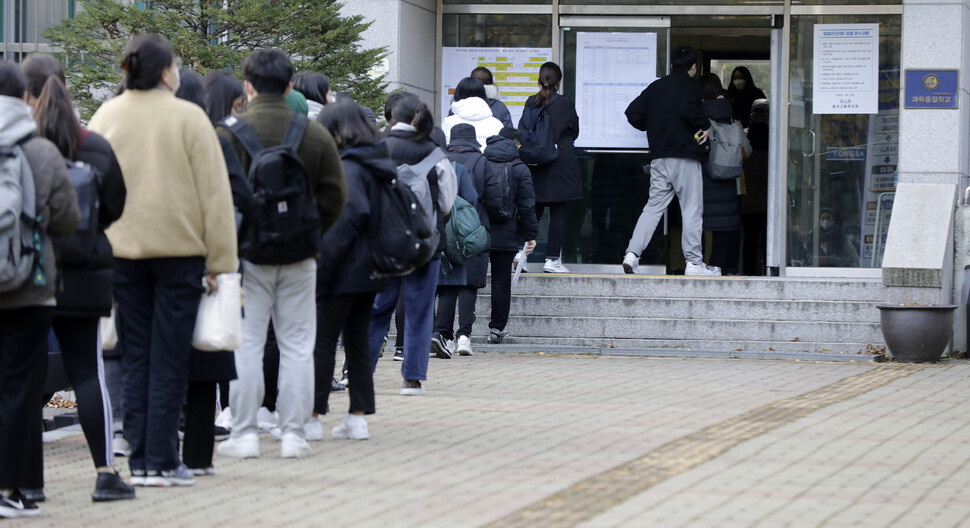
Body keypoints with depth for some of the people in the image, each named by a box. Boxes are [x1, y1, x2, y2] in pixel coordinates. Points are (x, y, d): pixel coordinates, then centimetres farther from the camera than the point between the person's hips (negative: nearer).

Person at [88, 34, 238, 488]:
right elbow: (215, 192, -7)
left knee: (135, 358, 9)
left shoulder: (105, 117, 2)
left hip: (121, 251, 3)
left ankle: (140, 460, 8)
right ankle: (162, 462, 0)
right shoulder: (188, 118, -8)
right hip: (180, 248, -3)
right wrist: (220, 261, -3)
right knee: (169, 360, 2)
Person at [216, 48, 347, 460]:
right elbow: (335, 196, 3)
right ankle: (293, 433, 8)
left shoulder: (229, 135, -8)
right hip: (299, 256, 2)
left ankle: (244, 434, 2)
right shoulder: (315, 135, 1)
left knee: (245, 344, 3)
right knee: (297, 344, 8)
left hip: (247, 252, -2)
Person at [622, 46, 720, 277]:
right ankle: (694, 263, 1)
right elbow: (688, 110, -24)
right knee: (692, 210, 0)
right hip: (685, 156, -6)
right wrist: (705, 125, -8)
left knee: (653, 206, 9)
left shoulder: (655, 87, 13)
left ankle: (632, 253, -4)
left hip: (659, 156, 6)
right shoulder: (691, 85, -5)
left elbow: (633, 113, 8)